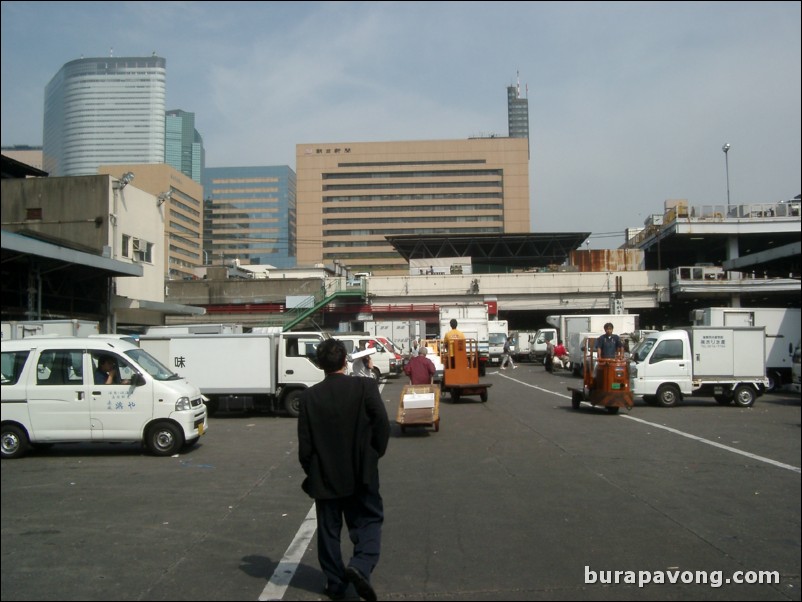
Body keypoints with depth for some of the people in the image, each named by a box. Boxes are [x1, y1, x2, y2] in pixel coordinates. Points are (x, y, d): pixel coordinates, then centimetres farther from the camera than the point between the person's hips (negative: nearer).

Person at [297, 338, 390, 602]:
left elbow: (304, 441, -3)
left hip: (324, 476, 2)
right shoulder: (365, 387, -10)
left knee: (329, 530, 14)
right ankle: (360, 565, -12)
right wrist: (376, 453, 0)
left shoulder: (310, 396, -5)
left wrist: (310, 471, 11)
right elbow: (382, 422, -16)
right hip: (361, 474, -2)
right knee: (369, 521, 10)